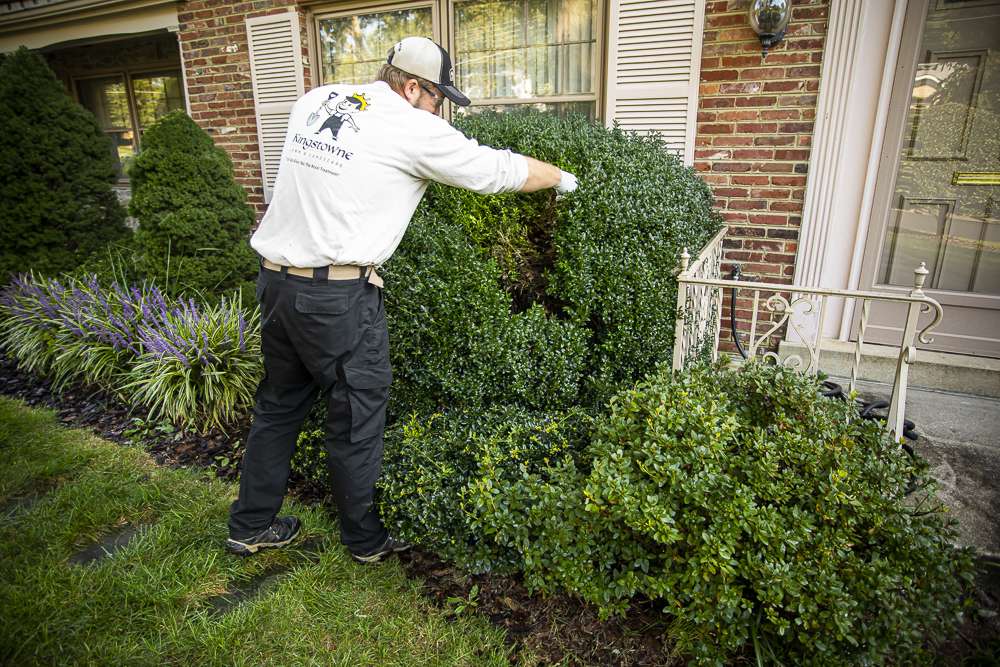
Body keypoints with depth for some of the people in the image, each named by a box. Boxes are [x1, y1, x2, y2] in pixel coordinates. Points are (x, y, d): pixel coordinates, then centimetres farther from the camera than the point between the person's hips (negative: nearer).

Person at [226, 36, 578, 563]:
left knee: (279, 405, 20)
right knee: (357, 417, 8)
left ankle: (250, 527, 36)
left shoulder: (314, 100, 12)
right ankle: (366, 540, 27)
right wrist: (562, 179, 16)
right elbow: (502, 171, -1)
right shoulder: (411, 129, -8)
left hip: (275, 278, 8)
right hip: (339, 294, -7)